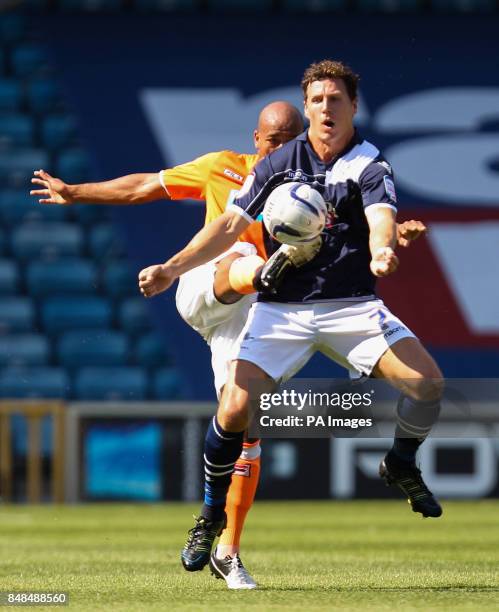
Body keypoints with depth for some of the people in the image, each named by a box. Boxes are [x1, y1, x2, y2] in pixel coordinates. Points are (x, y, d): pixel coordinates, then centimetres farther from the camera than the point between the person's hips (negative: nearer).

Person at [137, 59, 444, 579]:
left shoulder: (370, 166, -4)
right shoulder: (278, 163, 3)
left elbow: (381, 219, -23)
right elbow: (230, 225, 5)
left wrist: (382, 251, -47)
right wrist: (172, 269, -6)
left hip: (352, 307, 0)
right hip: (280, 309, 1)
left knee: (428, 381, -17)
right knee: (234, 408, -16)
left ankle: (400, 466, 14)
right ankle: (211, 516, 7)